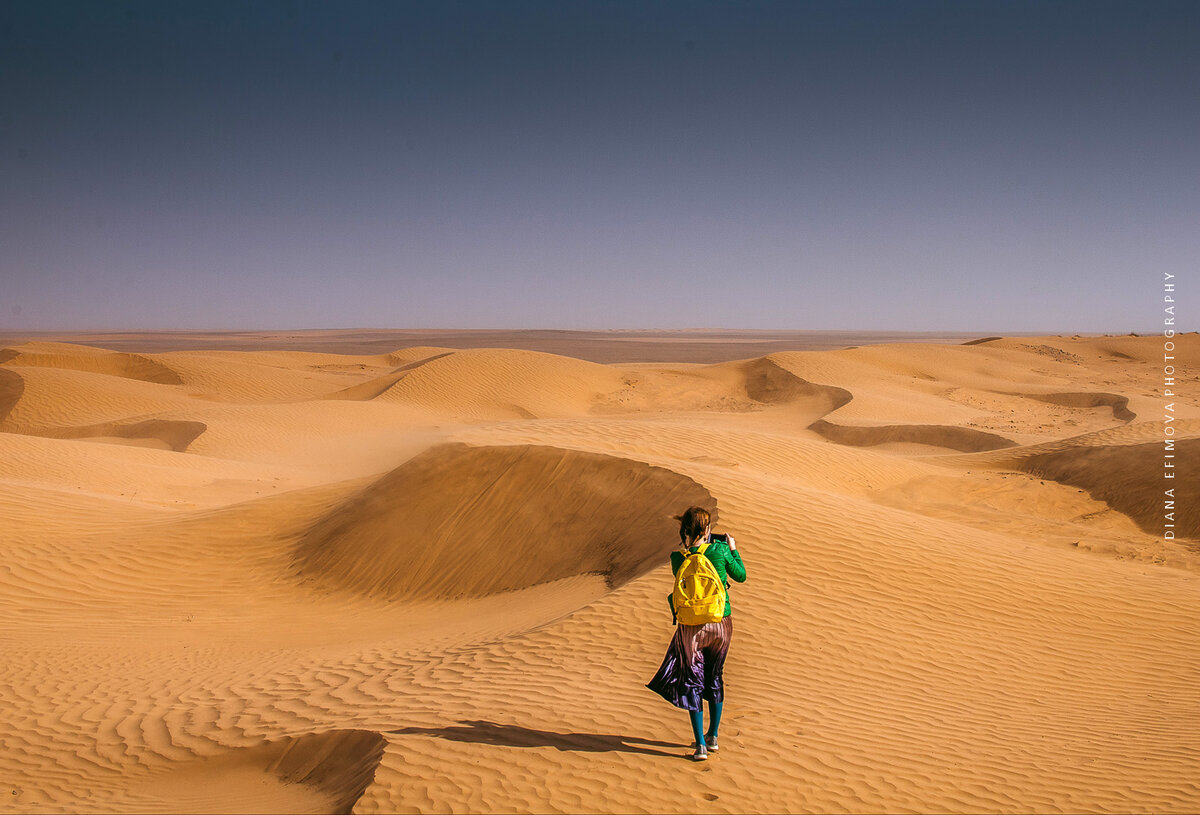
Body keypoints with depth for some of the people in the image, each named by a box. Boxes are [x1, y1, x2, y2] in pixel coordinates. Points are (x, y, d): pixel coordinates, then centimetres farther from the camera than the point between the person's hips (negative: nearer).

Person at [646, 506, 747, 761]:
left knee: (692, 683, 9)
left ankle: (700, 745, 4)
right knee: (715, 679, 19)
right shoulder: (720, 550, -10)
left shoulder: (678, 558, -9)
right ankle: (712, 737, 31)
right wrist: (733, 549, 17)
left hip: (692, 627, -1)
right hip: (721, 624, 1)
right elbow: (741, 576, 5)